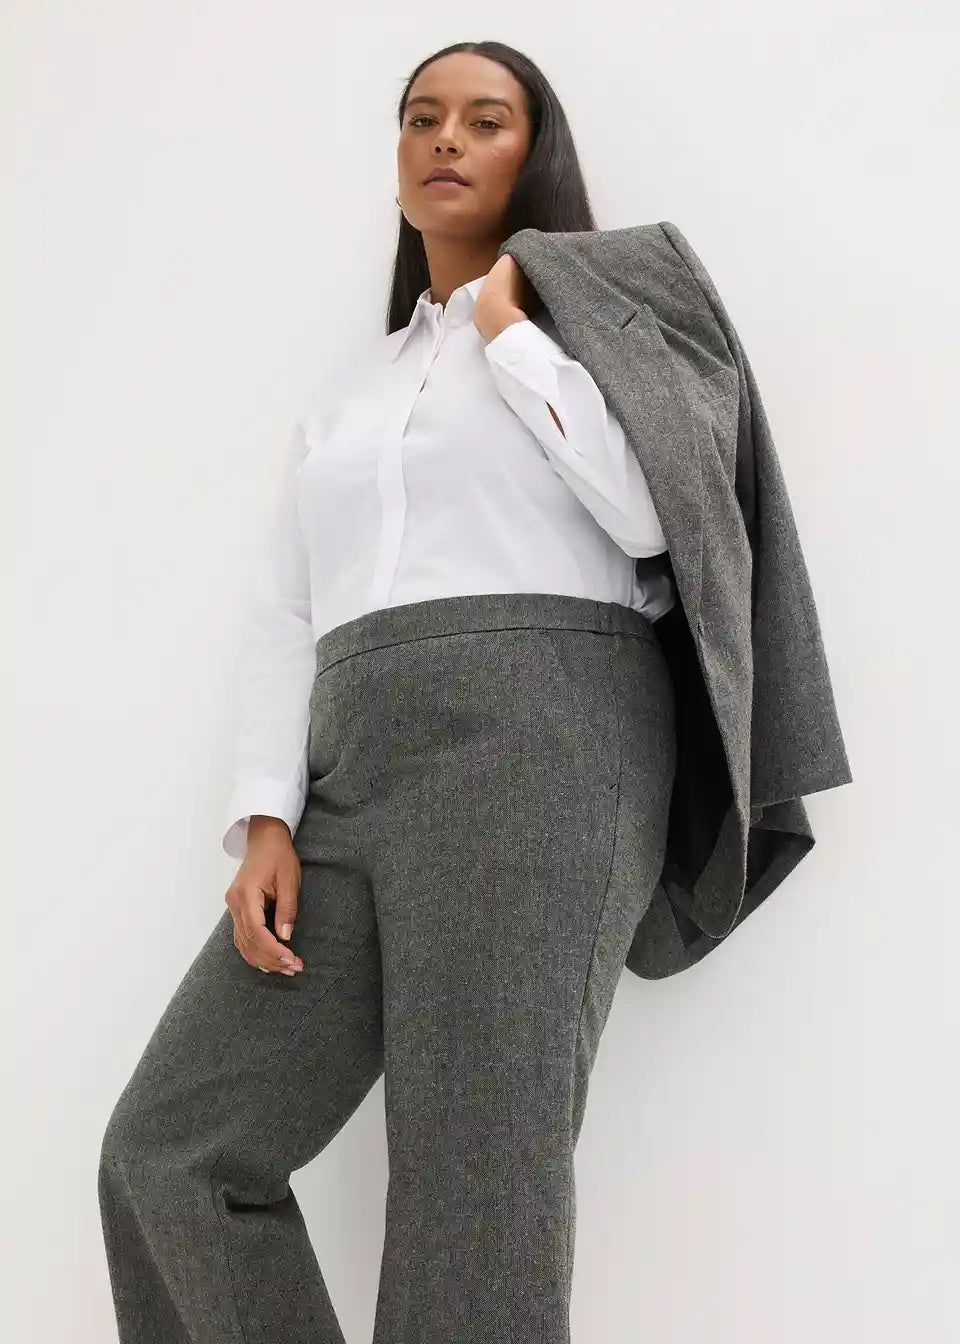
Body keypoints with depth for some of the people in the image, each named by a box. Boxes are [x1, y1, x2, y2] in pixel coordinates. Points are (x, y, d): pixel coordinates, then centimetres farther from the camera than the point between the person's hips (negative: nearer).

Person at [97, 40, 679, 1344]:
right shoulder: (346, 390, 28)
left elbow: (649, 512, -8)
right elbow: (285, 620, 18)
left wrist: (509, 329, 2)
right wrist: (266, 822, 3)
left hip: (532, 740, -6)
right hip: (356, 772, 7)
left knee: (472, 1188, -14)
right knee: (166, 1149, -1)